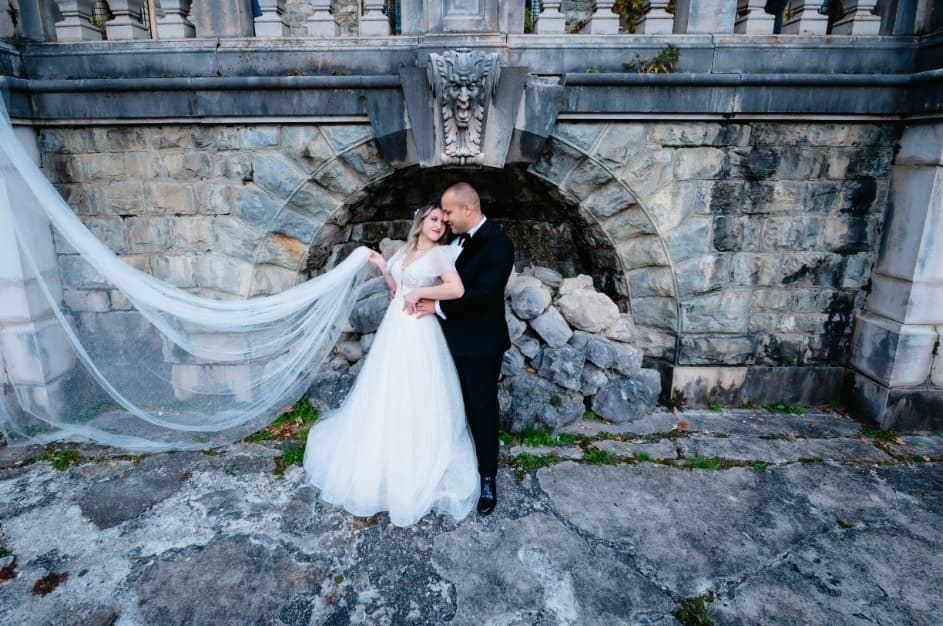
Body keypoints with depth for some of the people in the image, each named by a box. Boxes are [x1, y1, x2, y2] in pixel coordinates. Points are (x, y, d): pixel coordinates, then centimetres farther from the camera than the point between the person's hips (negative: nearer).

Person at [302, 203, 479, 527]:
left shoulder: (440, 254, -10)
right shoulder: (405, 251, 11)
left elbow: (457, 289, -26)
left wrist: (419, 293, -18)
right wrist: (382, 266, 8)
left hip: (419, 334, -7)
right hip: (394, 330, 7)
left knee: (416, 402, 2)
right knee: (386, 396, 16)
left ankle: (417, 469, 20)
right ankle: (384, 458, 36)